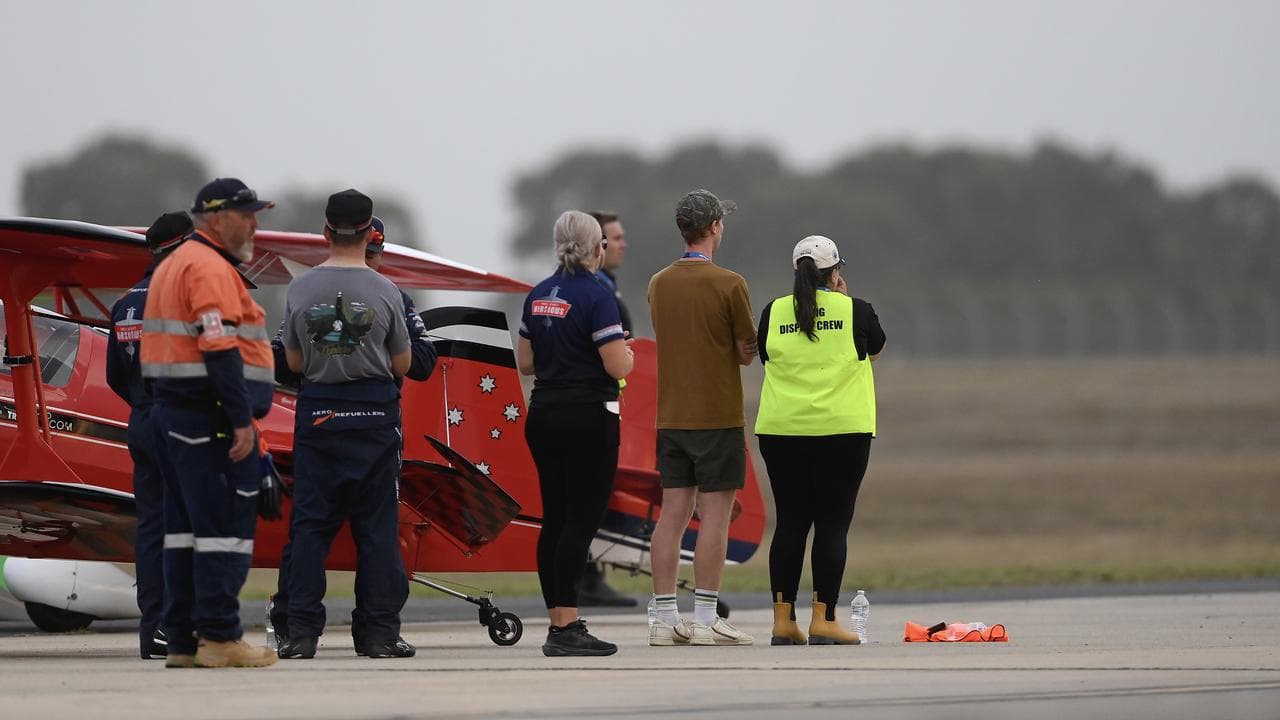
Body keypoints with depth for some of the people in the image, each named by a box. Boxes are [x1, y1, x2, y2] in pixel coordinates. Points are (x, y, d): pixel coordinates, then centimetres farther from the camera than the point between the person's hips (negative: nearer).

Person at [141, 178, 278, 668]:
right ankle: (219, 637, -11)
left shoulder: (174, 265, 20)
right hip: (211, 417, -10)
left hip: (172, 409, 10)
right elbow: (221, 351, -21)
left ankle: (182, 641, 11)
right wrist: (242, 421, -22)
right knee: (225, 525, -9)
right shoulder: (211, 269, -13)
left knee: (185, 526, 10)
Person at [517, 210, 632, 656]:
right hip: (588, 419, -7)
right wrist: (625, 351, 3)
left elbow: (526, 363, 16)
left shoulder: (538, 297, 9)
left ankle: (560, 623, 11)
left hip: (544, 417, 7)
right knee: (582, 520, -6)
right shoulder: (595, 296, -13)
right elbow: (618, 367, -18)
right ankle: (565, 629, -11)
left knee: (555, 519, 10)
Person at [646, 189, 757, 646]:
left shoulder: (659, 284, 8)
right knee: (714, 515, -3)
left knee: (673, 514, 6)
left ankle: (665, 620, 5)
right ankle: (706, 621, -5)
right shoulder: (728, 284, -11)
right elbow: (748, 352, -5)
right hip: (718, 415, -6)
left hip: (670, 416, 6)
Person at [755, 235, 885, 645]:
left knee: (790, 523, 7)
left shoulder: (774, 313, 3)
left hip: (781, 430, 3)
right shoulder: (855, 311, -2)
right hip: (842, 428, -3)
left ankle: (782, 620, 4)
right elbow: (874, 350, 16)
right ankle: (823, 620, -3)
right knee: (832, 524, 0)